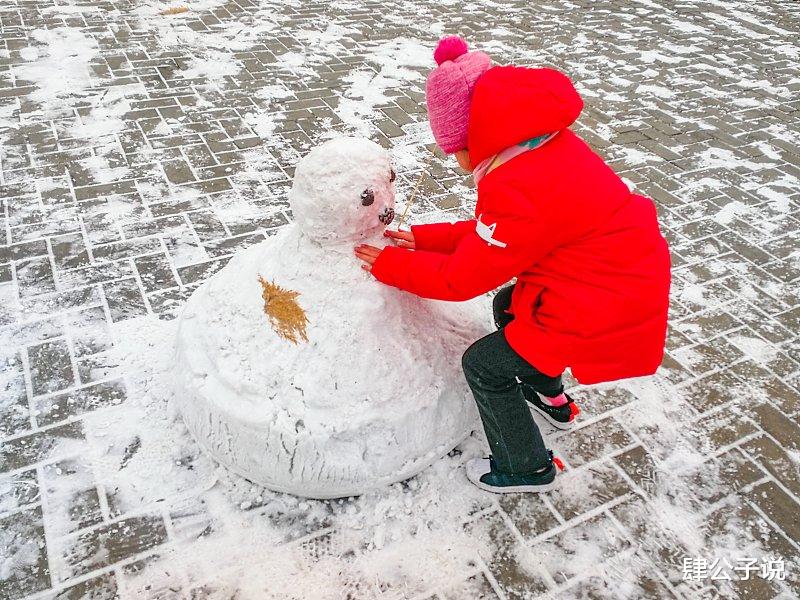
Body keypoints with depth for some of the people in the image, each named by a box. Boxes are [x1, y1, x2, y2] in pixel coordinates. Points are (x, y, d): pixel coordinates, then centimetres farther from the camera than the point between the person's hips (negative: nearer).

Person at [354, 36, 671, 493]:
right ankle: (551, 399, 47)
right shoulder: (546, 143, 0)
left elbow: (463, 277, -17)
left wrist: (390, 264, -5)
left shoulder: (520, 191, -29)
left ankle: (526, 469, 23)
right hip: (627, 277, 10)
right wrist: (424, 239, 7)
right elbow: (491, 234, 9)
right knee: (509, 305, 28)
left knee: (484, 365, 2)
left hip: (608, 308, -9)